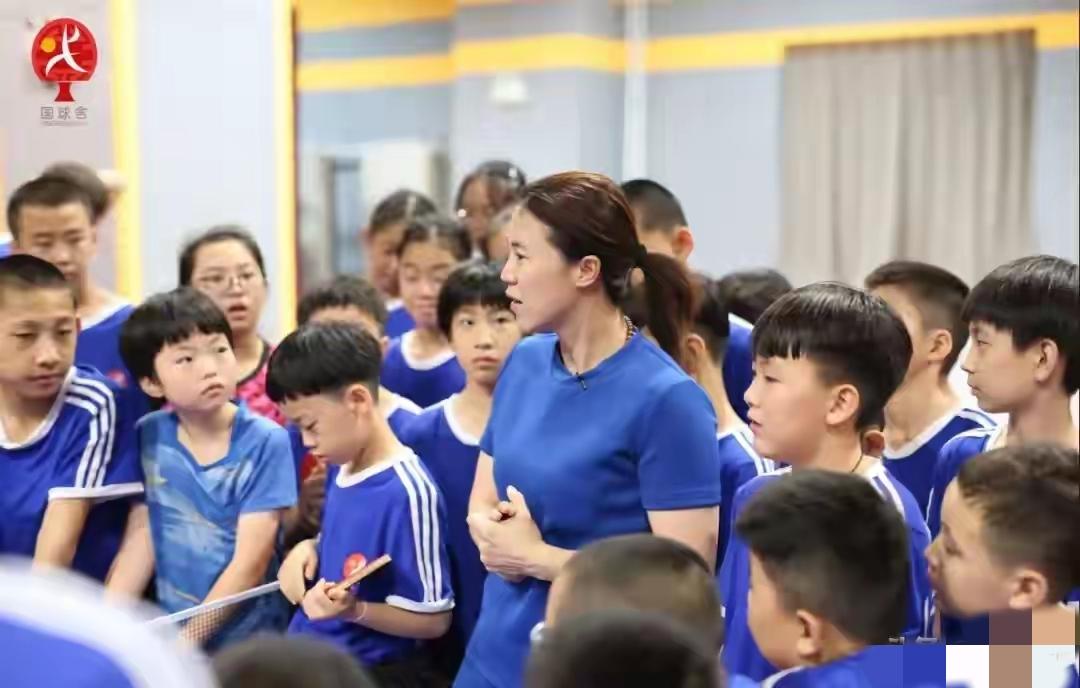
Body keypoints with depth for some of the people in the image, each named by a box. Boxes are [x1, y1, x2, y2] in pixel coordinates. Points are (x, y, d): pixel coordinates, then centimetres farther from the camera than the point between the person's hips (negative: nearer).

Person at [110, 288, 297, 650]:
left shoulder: (265, 442, -8)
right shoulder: (148, 437, 3)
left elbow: (250, 563, -10)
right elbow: (142, 541, 6)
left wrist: (186, 641, -12)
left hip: (246, 641, -3)